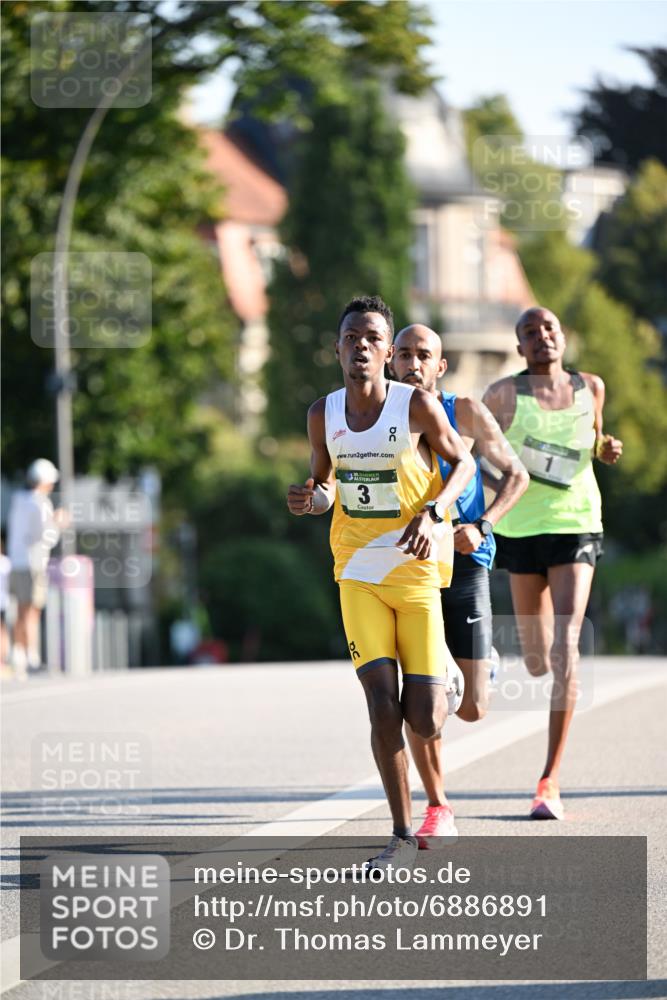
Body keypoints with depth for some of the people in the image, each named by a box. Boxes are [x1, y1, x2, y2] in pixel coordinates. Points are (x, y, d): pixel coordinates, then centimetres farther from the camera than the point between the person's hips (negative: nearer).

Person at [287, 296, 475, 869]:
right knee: (381, 707, -11)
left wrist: (432, 512, -15)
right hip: (358, 575, 2)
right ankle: (403, 837, 1)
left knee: (426, 723, -6)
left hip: (418, 572, -2)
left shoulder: (417, 406, -10)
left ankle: (445, 675, 32)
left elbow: (463, 462, 3)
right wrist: (314, 500, -9)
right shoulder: (324, 414, 0)